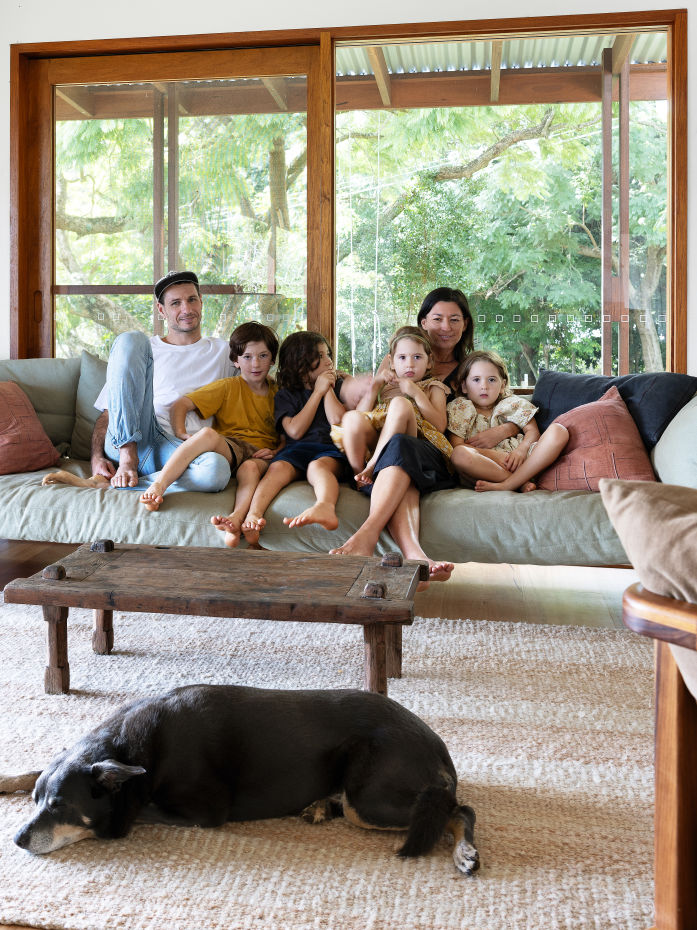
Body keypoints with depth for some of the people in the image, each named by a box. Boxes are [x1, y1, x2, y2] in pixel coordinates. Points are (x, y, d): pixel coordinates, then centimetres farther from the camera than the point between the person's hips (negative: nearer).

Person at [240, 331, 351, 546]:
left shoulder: (337, 387, 24)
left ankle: (325, 507, -70)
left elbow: (338, 421, 5)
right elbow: (295, 431, 1)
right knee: (278, 467, -32)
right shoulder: (286, 396, 20)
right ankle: (252, 516, -55)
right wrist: (318, 392, 5)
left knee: (318, 466, -36)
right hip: (297, 450, 1)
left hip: (331, 450, -1)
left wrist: (329, 389, 10)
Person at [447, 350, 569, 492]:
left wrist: (521, 449, -13)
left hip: (518, 459, 4)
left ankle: (507, 485, -30)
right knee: (460, 454, -36)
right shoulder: (460, 408, 10)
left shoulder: (512, 404, 18)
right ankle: (522, 482, -27)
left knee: (559, 431, -17)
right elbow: (456, 446, -3)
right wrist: (492, 454, -14)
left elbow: (532, 431, 11)